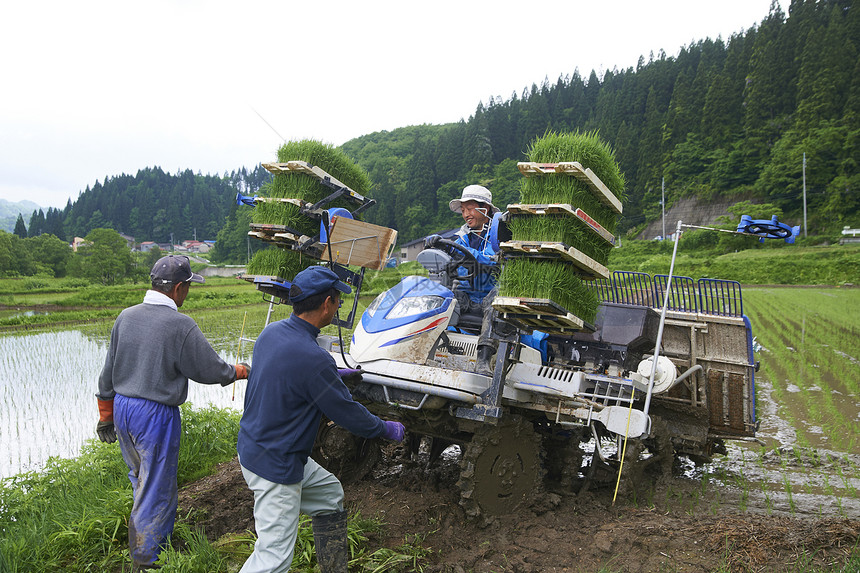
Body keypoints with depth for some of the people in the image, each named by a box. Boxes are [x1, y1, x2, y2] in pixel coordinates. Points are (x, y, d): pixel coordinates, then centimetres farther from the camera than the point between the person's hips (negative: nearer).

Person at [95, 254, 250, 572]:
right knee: (156, 489, 7)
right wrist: (238, 371, 10)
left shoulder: (125, 317, 1)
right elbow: (211, 369, -11)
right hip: (156, 415, -7)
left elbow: (108, 372, 10)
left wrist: (106, 414, 21)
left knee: (141, 481, 24)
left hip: (121, 407, 8)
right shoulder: (180, 325, -19)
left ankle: (161, 538, 42)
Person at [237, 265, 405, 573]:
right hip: (274, 467, -10)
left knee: (330, 493, 23)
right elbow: (349, 414, -17)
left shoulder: (272, 331, -3)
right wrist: (387, 429, 1)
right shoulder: (313, 359, -29)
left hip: (254, 443, 10)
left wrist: (333, 375, 29)